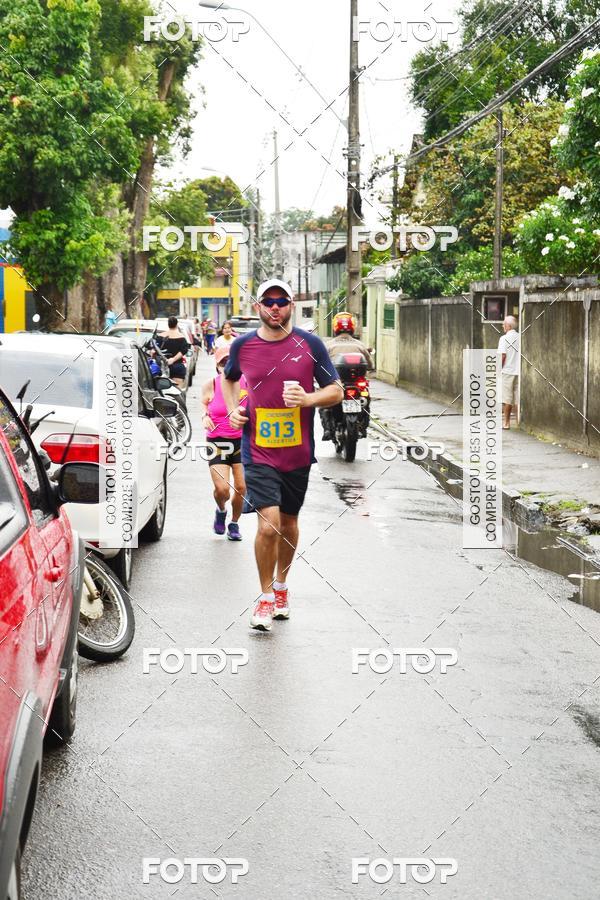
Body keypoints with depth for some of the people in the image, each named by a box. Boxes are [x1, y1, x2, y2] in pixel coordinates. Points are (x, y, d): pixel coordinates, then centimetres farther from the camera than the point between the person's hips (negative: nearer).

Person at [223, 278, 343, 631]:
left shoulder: (310, 344, -2)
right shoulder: (242, 345, 1)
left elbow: (336, 391, 2)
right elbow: (229, 378, 22)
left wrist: (308, 399, -17)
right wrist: (233, 409, 6)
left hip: (298, 453, 1)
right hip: (258, 453, -1)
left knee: (288, 522, 16)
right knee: (268, 524, -14)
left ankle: (281, 586, 38)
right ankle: (266, 597, 5)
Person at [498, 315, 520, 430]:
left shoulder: (504, 338, -9)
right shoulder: (521, 337, 5)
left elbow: (503, 355, -14)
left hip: (508, 371, -4)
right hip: (519, 371, 4)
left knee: (507, 399, 0)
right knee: (518, 398, 7)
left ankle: (506, 423, 3)